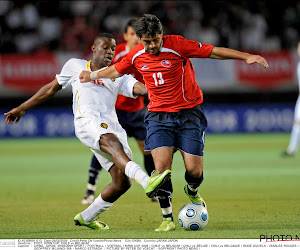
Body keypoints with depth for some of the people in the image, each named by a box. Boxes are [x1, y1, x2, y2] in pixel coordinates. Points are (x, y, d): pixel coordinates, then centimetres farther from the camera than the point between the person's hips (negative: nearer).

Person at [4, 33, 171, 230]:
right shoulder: (75, 66, 21)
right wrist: (23, 108, 31)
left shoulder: (118, 77, 24)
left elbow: (140, 88, 7)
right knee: (113, 142, -37)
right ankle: (147, 182, -61)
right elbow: (52, 88, 30)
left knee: (122, 182, -8)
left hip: (112, 126, 4)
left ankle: (86, 218, 14)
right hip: (87, 120, -4)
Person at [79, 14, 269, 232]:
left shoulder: (177, 45, -13)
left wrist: (246, 57, -17)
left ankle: (192, 192, 31)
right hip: (159, 115, 2)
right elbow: (118, 70, 23)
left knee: (194, 170, -7)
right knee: (162, 166, -16)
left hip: (189, 113, -2)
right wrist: (93, 75, 30)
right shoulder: (136, 56, 0)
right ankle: (167, 218, -3)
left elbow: (213, 51, -11)